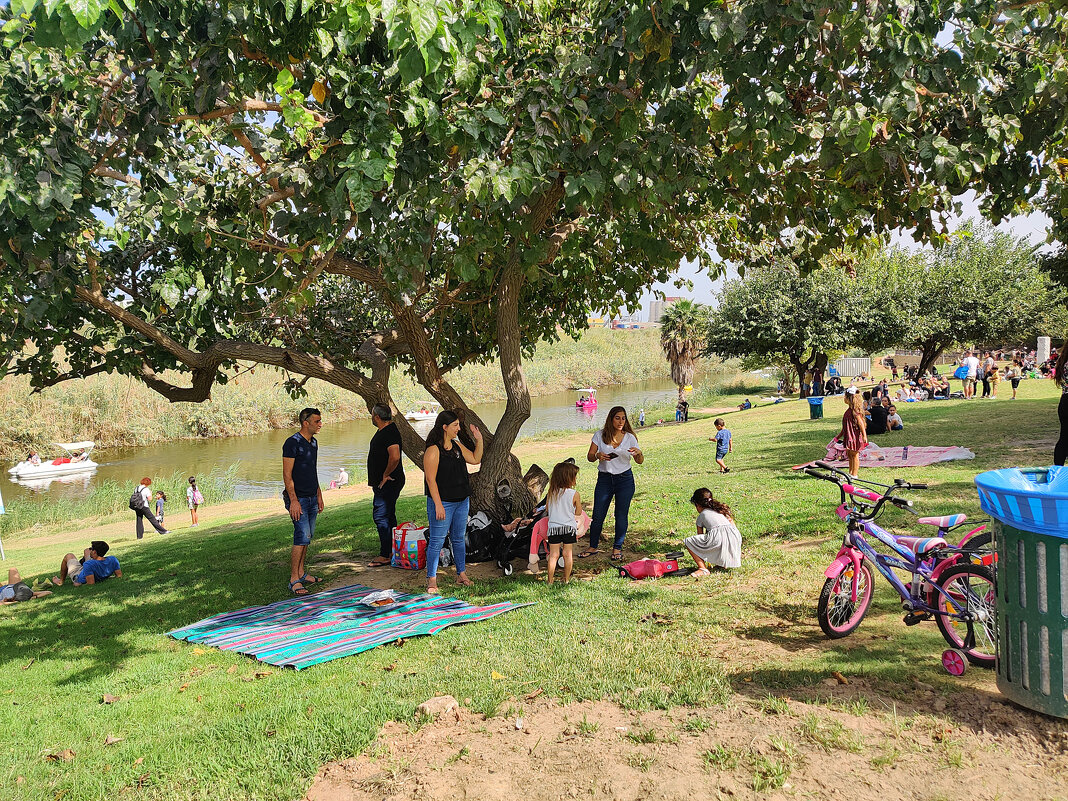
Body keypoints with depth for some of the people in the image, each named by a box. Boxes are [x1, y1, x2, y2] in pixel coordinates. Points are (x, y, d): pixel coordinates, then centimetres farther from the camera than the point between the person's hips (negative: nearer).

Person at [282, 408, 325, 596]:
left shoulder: (313, 442, 13)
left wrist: (319, 495, 20)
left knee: (306, 537, 12)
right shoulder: (292, 443, -13)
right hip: (298, 498, -8)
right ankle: (294, 580, -6)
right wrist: (293, 501, -20)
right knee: (302, 537, -12)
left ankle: (301, 573, 21)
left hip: (312, 498, 8)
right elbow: (287, 475, -15)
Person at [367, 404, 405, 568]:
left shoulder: (389, 433, -20)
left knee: (381, 517, -8)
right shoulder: (384, 431, 14)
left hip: (388, 482, -11)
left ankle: (384, 555, -4)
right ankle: (393, 551, 25)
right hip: (383, 483, 11)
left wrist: (386, 475, -20)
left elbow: (395, 457, -33)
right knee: (389, 516, 16)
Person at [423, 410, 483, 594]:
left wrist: (479, 440, 8)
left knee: (459, 539, 15)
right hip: (443, 502, -8)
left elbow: (475, 459, 20)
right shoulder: (433, 450, -14)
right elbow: (431, 479, -17)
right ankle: (431, 580, 5)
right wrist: (438, 505, -20)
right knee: (437, 541, -3)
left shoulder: (457, 445, 10)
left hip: (461, 501, 8)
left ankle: (461, 575, 25)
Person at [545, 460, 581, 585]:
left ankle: (550, 580, 9)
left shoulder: (551, 493, -3)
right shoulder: (574, 494, -12)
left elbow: (547, 509, 9)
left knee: (553, 555, 7)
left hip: (554, 527, 2)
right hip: (569, 527, -2)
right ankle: (566, 579, 18)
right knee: (568, 554, 10)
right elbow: (578, 512, -1)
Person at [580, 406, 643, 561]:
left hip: (625, 479, 0)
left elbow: (639, 461, 1)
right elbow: (589, 457, 1)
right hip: (604, 479, 0)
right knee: (598, 516, 0)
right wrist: (598, 456, -21)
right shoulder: (600, 435, 0)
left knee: (621, 515, 3)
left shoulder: (629, 437, 0)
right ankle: (593, 547, 17)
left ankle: (617, 548, 18)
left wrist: (639, 453, -22)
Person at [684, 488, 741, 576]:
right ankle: (725, 562, 22)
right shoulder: (723, 508, 32)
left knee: (688, 542, 9)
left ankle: (703, 569, -3)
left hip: (717, 538, -5)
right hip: (735, 537, 5)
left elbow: (700, 535, 26)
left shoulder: (701, 516, 21)